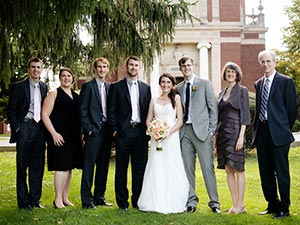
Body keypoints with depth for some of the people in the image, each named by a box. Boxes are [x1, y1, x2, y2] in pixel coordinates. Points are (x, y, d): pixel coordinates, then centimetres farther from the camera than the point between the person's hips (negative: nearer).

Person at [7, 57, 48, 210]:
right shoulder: (18, 87, -1)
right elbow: (11, 110, -2)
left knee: (37, 166, 8)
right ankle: (23, 201, 8)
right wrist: (17, 128, -9)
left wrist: (46, 128, 7)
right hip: (25, 128, -4)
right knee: (22, 166, 1)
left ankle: (34, 199, 17)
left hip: (40, 129, 5)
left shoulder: (44, 87, 13)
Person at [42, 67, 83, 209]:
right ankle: (58, 199, -1)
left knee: (69, 167, 9)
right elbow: (44, 114, -7)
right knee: (62, 166, -10)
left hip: (74, 137, 6)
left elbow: (80, 116, 21)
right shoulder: (54, 94, 0)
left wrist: (81, 133, 9)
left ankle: (65, 198, 17)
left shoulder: (76, 96, 16)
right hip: (59, 136, -6)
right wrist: (53, 133, -16)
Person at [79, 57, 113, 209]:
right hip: (93, 131, -6)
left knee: (103, 166, 11)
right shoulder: (88, 86, -3)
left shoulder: (110, 87, 14)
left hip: (107, 131, 6)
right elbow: (83, 110, -7)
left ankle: (99, 197, 21)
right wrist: (88, 129, -12)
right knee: (89, 166, -2)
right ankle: (87, 200, 4)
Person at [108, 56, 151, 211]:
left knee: (139, 169, 6)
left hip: (141, 133, 3)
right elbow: (111, 111, 0)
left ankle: (137, 201, 17)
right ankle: (122, 202, 13)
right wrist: (114, 130, -7)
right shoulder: (116, 87, 3)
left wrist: (148, 130, 4)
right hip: (123, 133, -3)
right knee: (121, 169, 4)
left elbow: (148, 111, 12)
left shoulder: (146, 88, 13)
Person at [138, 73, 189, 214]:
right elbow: (148, 120, 11)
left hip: (172, 138, -3)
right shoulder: (154, 101, 14)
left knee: (171, 169, -4)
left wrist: (168, 133, -13)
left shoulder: (176, 98, 5)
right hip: (156, 139, 3)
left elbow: (180, 120, -1)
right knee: (156, 169, 0)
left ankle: (172, 203, 2)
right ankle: (156, 202, 6)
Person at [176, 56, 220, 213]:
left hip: (201, 130, -4)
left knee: (208, 167, -3)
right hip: (185, 131, 4)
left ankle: (214, 202, 6)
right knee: (187, 168, 6)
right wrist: (179, 128, 4)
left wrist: (212, 130, -6)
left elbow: (213, 107, 0)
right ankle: (191, 201, 14)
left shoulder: (205, 84, 3)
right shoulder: (178, 88, 14)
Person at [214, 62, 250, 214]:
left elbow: (244, 115, -7)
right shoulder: (222, 93, 17)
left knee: (238, 169, -3)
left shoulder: (242, 90, -1)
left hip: (235, 132, -6)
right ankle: (234, 204, 13)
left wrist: (241, 136, -15)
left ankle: (240, 205, 3)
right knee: (228, 170, 6)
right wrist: (215, 136, 12)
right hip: (222, 133, 6)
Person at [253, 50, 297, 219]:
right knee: (265, 172, 12)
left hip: (278, 133, -6)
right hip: (261, 133, 6)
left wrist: (285, 129, 2)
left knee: (282, 172, 0)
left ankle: (284, 208, 10)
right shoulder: (259, 83, 15)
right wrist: (256, 129, 11)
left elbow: (292, 108, -2)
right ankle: (273, 204, 25)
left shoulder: (285, 82, -3)